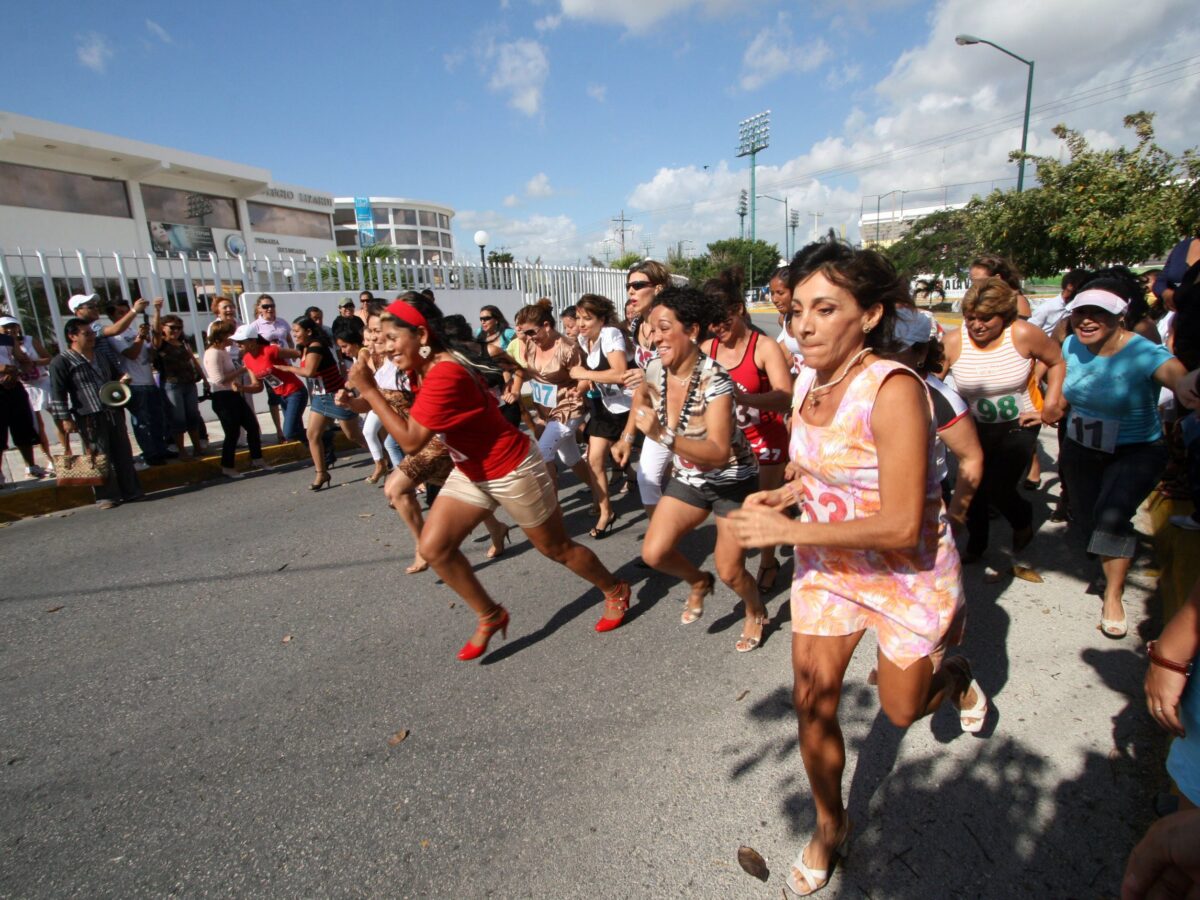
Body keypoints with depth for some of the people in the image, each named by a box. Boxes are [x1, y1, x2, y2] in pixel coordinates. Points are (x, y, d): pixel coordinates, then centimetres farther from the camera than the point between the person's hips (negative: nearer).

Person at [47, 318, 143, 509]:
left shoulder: (102, 358, 19)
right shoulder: (61, 362, -3)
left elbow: (116, 375, 35)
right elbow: (58, 393, -7)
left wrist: (122, 379, 10)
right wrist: (65, 419, -12)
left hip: (114, 413, 6)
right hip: (89, 418, -6)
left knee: (123, 454, 8)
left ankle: (130, 490, 17)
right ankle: (106, 496, 6)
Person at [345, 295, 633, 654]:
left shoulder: (445, 373, -30)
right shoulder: (423, 369, 1)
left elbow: (410, 440, -29)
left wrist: (369, 390, -25)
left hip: (513, 470, -9)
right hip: (471, 472, 9)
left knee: (556, 548, 9)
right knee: (433, 547, 1)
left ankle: (616, 591, 35)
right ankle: (489, 616, 20)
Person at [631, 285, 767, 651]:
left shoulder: (714, 380, -29)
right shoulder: (655, 370, -12)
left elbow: (718, 453, -38)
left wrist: (663, 436, -48)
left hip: (732, 480, -5)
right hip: (688, 478, 5)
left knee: (729, 571, 0)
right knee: (653, 553, -5)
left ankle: (756, 612, 35)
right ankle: (698, 583, 28)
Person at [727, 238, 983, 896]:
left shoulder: (893, 390, -29)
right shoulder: (806, 382, -6)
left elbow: (901, 525, -31)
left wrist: (786, 530, -30)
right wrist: (784, 492, -8)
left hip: (909, 575, -5)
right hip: (827, 567, 5)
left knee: (902, 711, 17)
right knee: (812, 704, 8)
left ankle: (956, 675, 53)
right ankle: (830, 825, 35)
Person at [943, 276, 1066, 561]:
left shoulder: (1024, 334, -16)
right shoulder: (953, 341, -16)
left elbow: (1057, 362, 0)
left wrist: (1051, 403, -6)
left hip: (1019, 424, -1)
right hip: (976, 427, 2)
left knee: (998, 489, -9)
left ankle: (1023, 519, 30)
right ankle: (976, 543, 33)